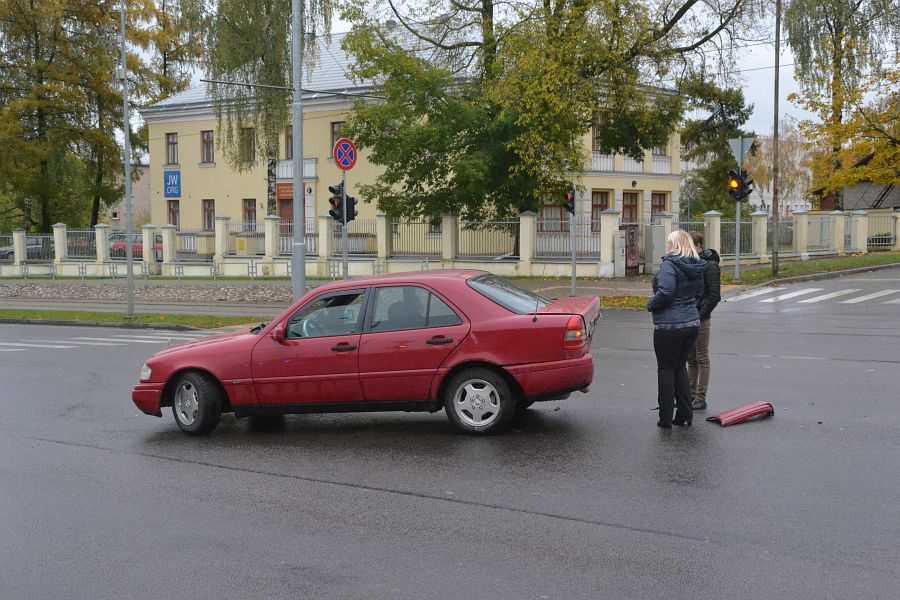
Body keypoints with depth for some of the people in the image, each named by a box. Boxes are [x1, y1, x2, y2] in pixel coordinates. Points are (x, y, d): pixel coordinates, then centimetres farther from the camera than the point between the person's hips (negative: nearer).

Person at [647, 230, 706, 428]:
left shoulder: (669, 264, -16)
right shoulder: (697, 267, 8)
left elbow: (666, 291, -25)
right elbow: (699, 293, 14)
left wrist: (651, 304, -10)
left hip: (669, 325, -7)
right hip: (692, 322, 7)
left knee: (666, 369, 4)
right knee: (680, 367, 18)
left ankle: (666, 418, 9)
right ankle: (685, 414, 20)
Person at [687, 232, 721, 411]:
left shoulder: (710, 265, -11)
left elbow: (715, 295, -15)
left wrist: (700, 315, -17)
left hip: (700, 319, -7)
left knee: (702, 359, 0)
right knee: (691, 359, 13)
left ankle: (701, 398, 6)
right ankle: (690, 395, 21)